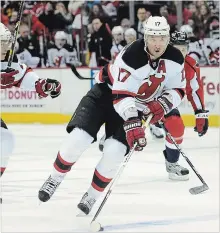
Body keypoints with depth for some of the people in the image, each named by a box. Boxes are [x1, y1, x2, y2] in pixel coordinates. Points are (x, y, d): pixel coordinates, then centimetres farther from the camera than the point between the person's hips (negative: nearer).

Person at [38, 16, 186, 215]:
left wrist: (162, 104, -21)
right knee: (78, 138, -18)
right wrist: (132, 124, -40)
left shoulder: (175, 59, -14)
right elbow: (121, 95, -32)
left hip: (137, 103, 3)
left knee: (114, 151, -16)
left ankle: (92, 196, 4)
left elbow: (178, 89, -1)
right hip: (107, 92, -3)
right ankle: (55, 179, 6)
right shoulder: (130, 56, -30)